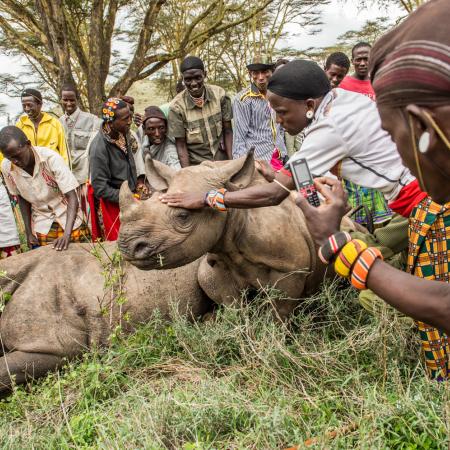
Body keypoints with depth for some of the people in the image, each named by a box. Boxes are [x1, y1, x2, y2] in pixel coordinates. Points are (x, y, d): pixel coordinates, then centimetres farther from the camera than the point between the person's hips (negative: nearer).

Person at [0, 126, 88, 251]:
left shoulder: (51, 158, -26)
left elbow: (72, 197, -25)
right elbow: (22, 198, 0)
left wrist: (67, 234, -35)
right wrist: (28, 232, -3)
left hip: (67, 218, -2)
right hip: (41, 225, 2)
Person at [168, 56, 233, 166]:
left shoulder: (220, 94, -8)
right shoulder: (177, 106, -14)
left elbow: (227, 132, -1)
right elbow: (181, 145, -9)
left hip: (221, 160, 2)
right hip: (195, 165, -2)